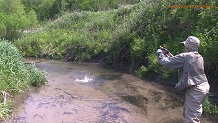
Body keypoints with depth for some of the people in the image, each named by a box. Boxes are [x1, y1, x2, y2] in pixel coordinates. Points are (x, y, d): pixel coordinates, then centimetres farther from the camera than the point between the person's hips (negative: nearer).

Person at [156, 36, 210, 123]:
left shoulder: (185, 56, -17)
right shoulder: (199, 57, 9)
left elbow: (165, 63, -15)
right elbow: (177, 61, 19)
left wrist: (160, 53, 2)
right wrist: (168, 53, 18)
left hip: (195, 90, -9)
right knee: (187, 111, 24)